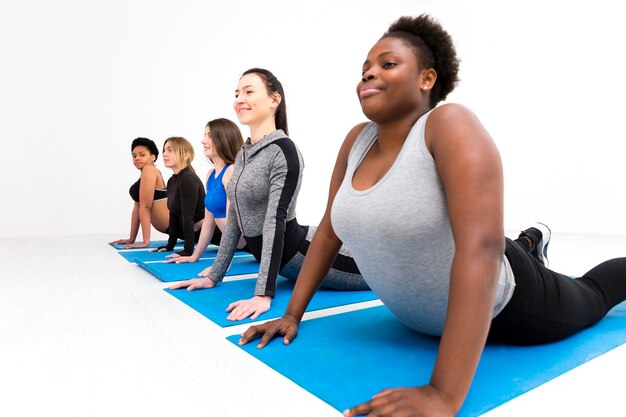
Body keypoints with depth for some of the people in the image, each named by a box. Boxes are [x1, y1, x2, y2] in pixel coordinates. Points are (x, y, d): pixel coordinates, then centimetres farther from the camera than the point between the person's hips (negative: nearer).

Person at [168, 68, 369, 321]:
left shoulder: (284, 151, -18)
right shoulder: (242, 155, 7)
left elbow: (275, 221, -26)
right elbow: (234, 220, 9)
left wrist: (263, 294, -29)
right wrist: (213, 276, 9)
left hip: (300, 252, -7)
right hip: (282, 260, 8)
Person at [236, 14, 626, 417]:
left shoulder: (450, 125, -30)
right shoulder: (356, 141, -11)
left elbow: (481, 248, -40)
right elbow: (329, 231, -5)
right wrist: (292, 315, -5)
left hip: (503, 308, -5)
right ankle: (529, 243, 58)